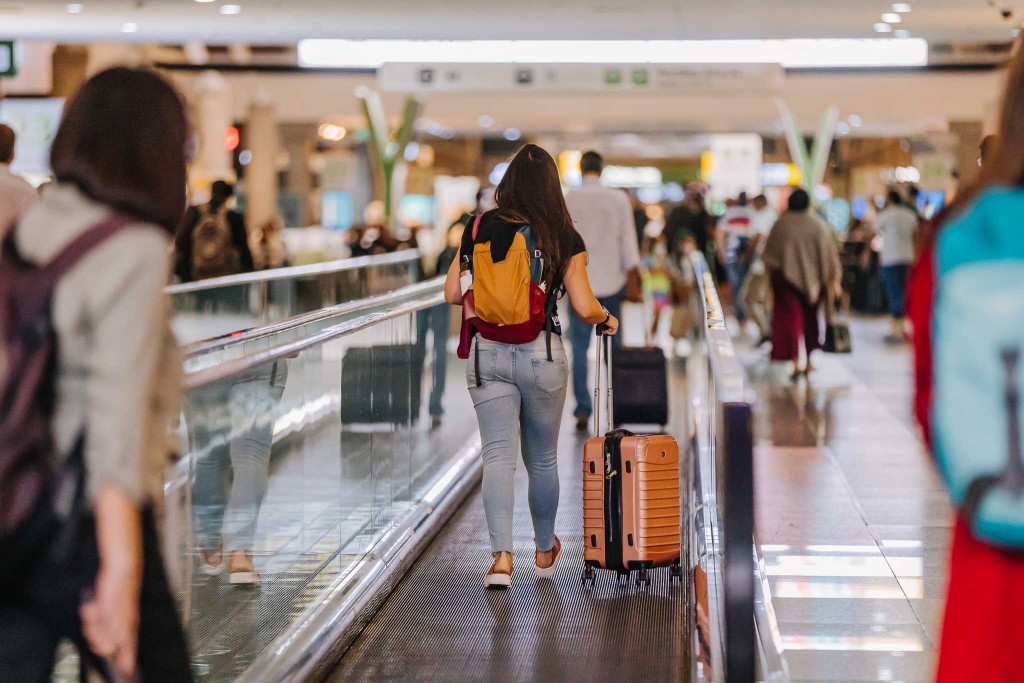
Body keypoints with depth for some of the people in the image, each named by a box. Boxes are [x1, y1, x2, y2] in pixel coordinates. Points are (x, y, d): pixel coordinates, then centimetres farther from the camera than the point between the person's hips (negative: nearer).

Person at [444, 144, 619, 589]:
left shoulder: (481, 229, -1)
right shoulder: (564, 238, -3)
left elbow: (453, 293, -1)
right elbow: (584, 308, -6)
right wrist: (606, 319, 16)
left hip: (488, 352, 0)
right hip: (542, 353, 0)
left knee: (497, 455, -1)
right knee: (542, 459, 16)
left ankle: (501, 557, -16)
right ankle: (545, 551, 33)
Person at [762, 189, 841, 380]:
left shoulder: (780, 225, -4)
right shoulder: (819, 226, -5)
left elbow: (769, 254, 4)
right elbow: (829, 253, -6)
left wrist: (772, 274, 18)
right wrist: (834, 278, 0)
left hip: (786, 278, -1)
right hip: (812, 279, 1)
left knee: (790, 320, -3)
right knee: (810, 319, 16)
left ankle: (795, 363, -16)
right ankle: (809, 362, 20)